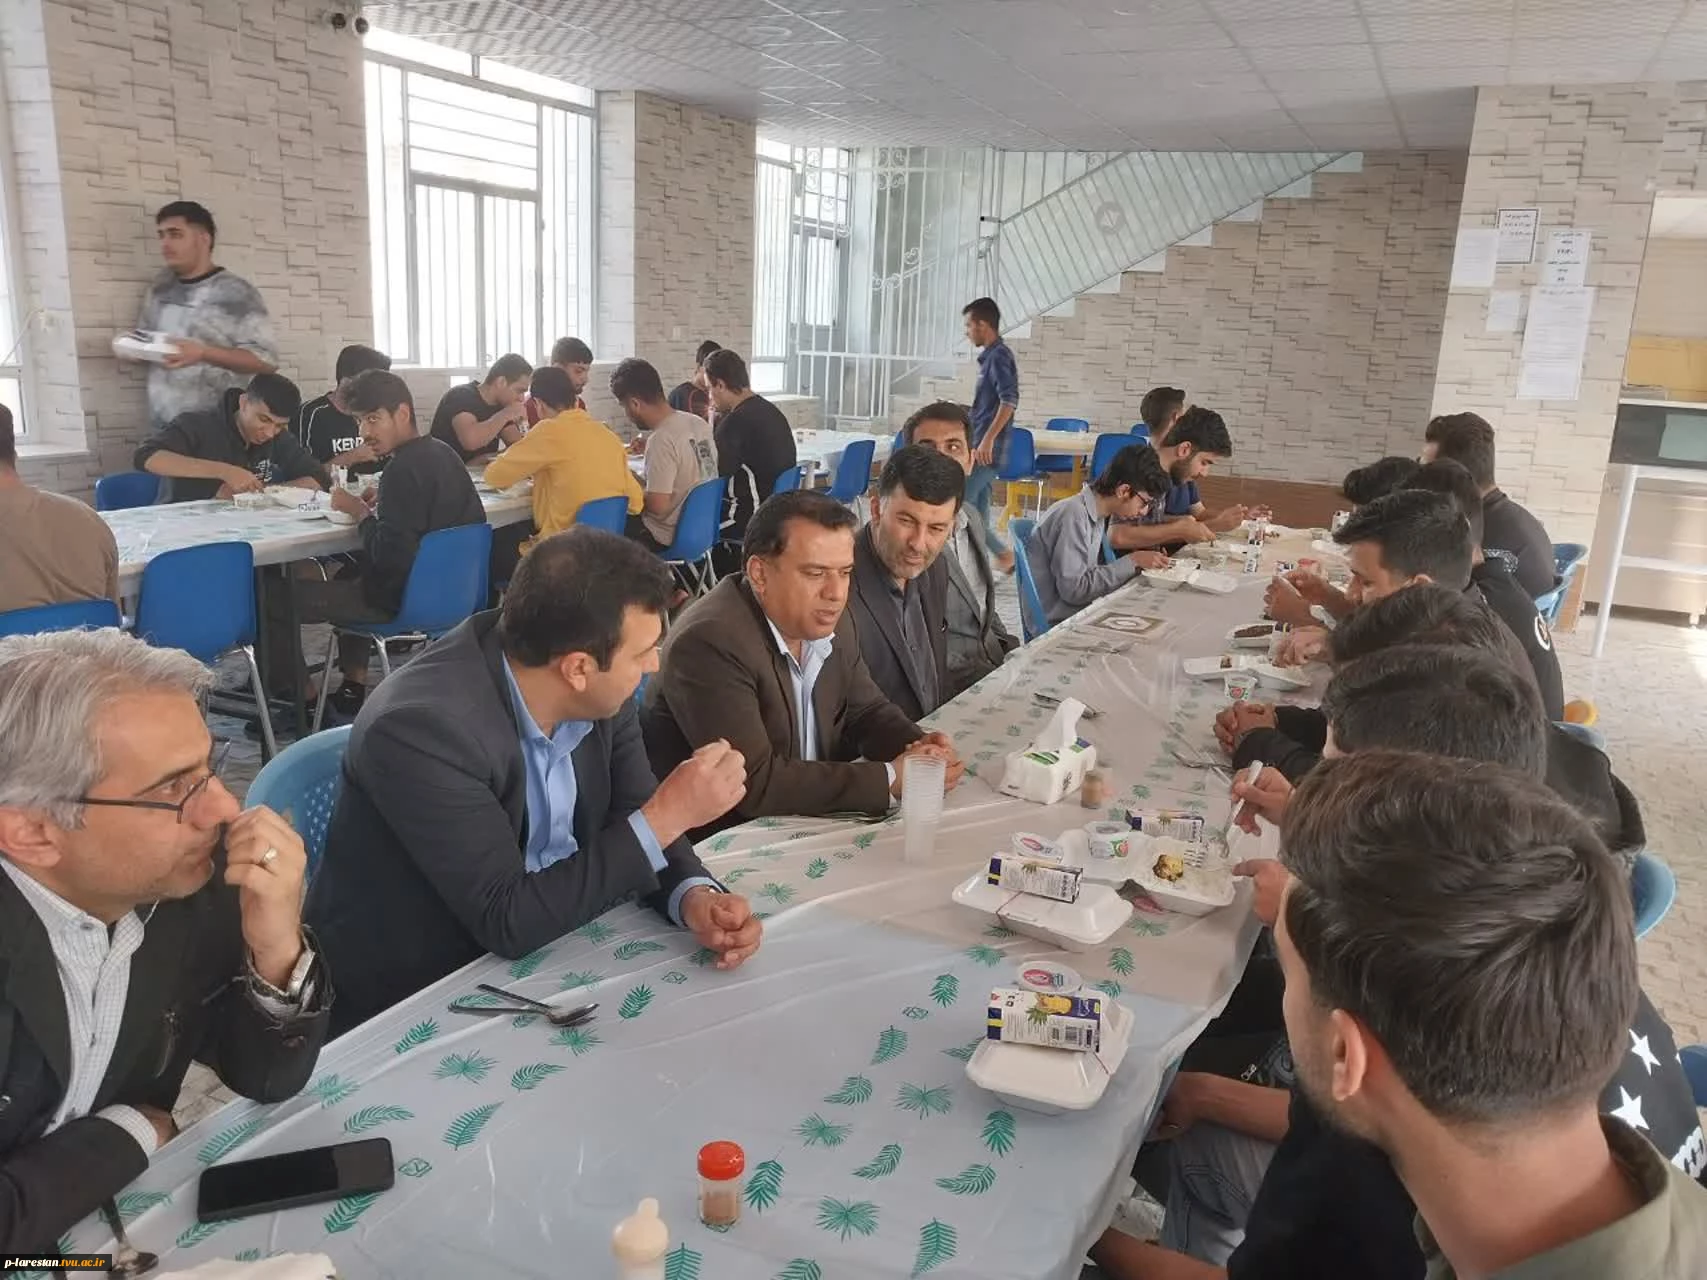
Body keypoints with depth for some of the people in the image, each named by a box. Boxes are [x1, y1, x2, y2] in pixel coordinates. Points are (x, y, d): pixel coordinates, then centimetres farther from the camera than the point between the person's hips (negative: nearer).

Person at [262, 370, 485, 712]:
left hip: (401, 598, -9)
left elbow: (390, 555, -29)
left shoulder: (404, 469, -23)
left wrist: (361, 513, -11)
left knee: (277, 597, 0)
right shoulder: (443, 454, 3)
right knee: (350, 573, 37)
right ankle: (354, 686, 33)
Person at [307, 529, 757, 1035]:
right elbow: (507, 920, -27)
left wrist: (694, 896, -20)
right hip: (409, 1002, -6)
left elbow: (630, 818, 0)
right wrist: (666, 816, -27)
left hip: (540, 957, 6)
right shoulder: (423, 727, -29)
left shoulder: (593, 693, -9)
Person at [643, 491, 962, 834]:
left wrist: (919, 746, -9)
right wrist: (890, 779, -22)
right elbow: (756, 782, -25)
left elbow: (867, 710, 11)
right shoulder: (709, 644, -23)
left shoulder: (827, 620, -1)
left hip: (811, 821, 7)